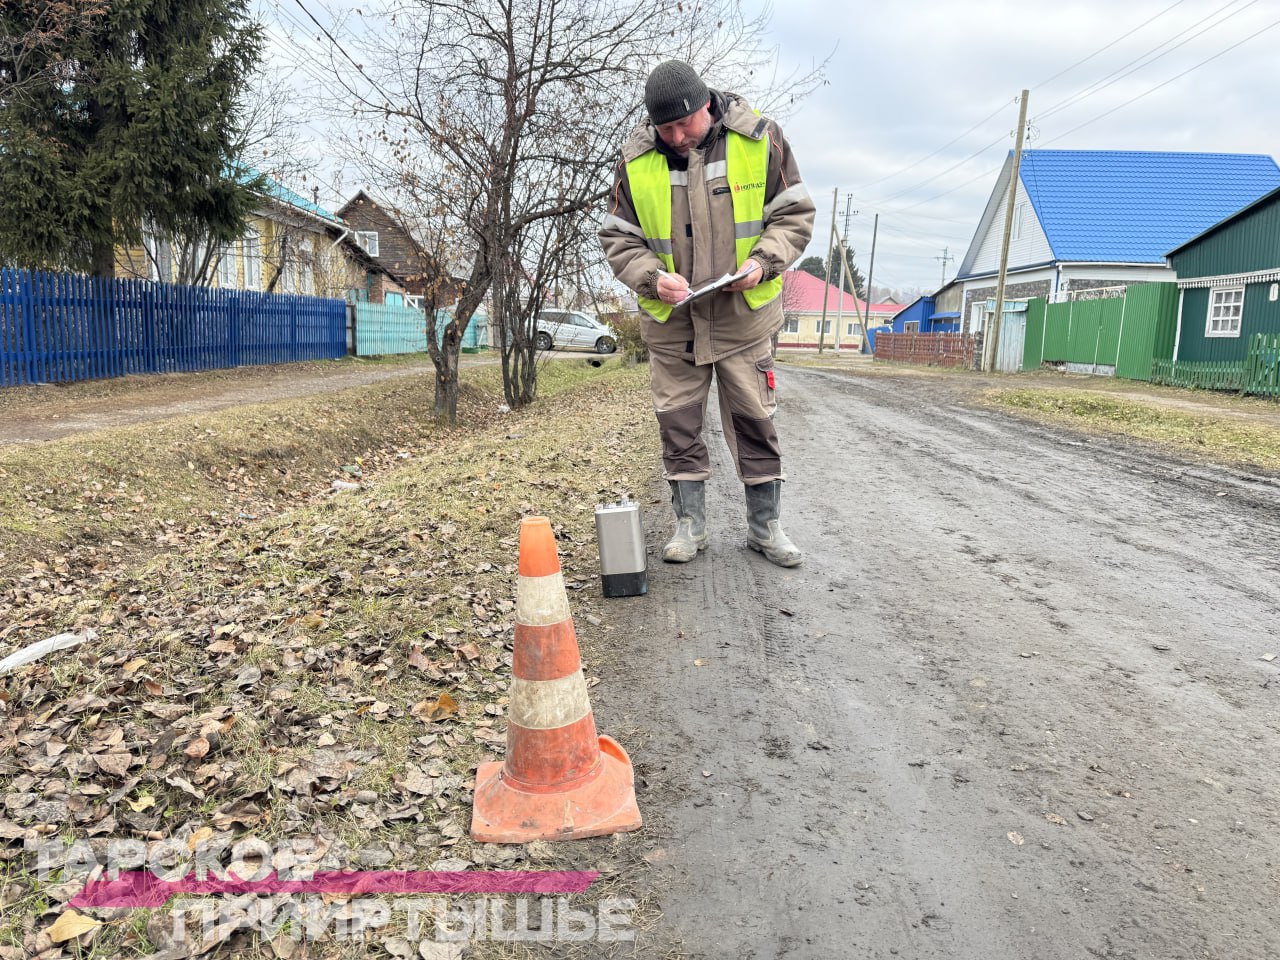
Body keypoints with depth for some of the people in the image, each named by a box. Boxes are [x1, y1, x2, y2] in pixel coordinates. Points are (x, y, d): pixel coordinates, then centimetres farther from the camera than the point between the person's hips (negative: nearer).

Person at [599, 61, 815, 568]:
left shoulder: (759, 138, -5)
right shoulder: (636, 160, -1)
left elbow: (794, 213, 1)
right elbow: (618, 237, 3)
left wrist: (764, 263, -16)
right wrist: (652, 277, -15)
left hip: (743, 313, -1)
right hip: (669, 318, 2)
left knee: (755, 422, 5)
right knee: (678, 424, 6)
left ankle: (765, 525, 19)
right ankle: (690, 523, 20)